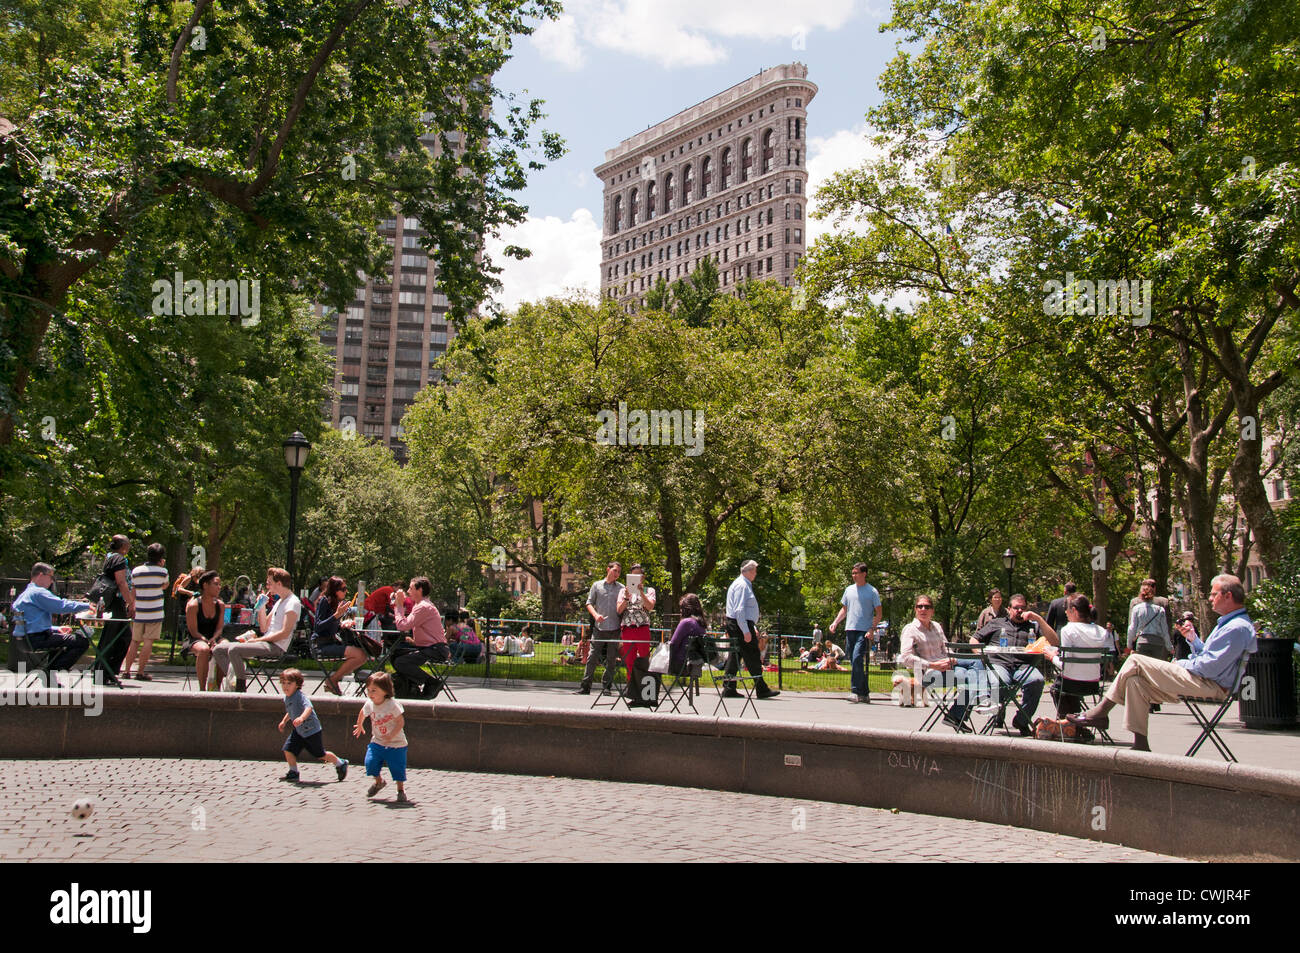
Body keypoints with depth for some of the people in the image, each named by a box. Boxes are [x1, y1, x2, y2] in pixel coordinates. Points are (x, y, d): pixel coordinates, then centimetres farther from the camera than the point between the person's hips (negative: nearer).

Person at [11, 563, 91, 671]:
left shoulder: (24, 594, 22)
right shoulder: (38, 592, -11)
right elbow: (62, 605, -18)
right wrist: (87, 606, -8)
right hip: (39, 640, -11)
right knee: (82, 642, -17)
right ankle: (57, 669, -11)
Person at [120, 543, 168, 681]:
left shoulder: (136, 571, 6)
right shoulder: (162, 571, -5)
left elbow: (132, 591, 13)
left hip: (138, 613, 4)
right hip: (155, 613, -4)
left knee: (135, 641, 13)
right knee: (148, 641, -2)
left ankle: (126, 670, 14)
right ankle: (141, 673, -3)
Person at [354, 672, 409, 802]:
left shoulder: (393, 705, -22)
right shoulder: (369, 704, -7)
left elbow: (401, 722, -19)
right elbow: (362, 713, 17)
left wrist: (391, 735, -31)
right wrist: (359, 726, 30)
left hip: (395, 744, -4)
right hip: (377, 742, 4)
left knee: (397, 768, -4)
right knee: (370, 762, -5)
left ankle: (401, 790, 18)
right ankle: (379, 782, 25)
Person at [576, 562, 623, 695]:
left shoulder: (621, 588, 10)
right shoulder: (597, 585, 9)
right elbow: (589, 603, 8)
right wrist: (595, 615, -10)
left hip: (614, 629, 1)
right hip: (599, 628, -1)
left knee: (611, 659, 3)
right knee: (592, 657, -3)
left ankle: (607, 686, 12)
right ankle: (585, 687, 0)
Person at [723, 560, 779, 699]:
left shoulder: (745, 584, 18)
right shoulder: (741, 585, -15)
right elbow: (739, 610, -22)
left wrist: (753, 627, 25)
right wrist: (746, 631, -24)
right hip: (741, 625, -11)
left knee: (734, 657, 9)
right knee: (752, 657, -6)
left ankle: (729, 689, 10)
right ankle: (761, 689, -3)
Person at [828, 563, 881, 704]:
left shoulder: (872, 591, 0)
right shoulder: (849, 589, 15)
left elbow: (878, 614, -1)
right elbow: (844, 609, 24)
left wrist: (872, 630, -13)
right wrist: (835, 622, 11)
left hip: (864, 631, -6)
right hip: (850, 630, 6)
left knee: (857, 659, -19)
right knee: (854, 661, 6)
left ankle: (856, 691, -18)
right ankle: (865, 693, 14)